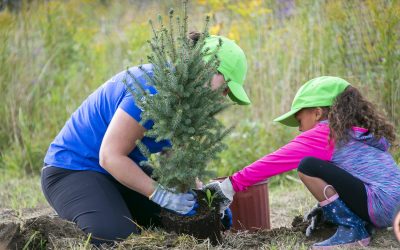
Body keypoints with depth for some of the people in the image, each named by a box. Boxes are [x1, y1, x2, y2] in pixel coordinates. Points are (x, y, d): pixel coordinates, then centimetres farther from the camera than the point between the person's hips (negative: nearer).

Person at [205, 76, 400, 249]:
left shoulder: (322, 134, -4)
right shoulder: (359, 131, 20)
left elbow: (277, 161, -4)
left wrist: (232, 185, 0)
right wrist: (326, 202, 29)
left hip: (380, 205, -9)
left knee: (307, 167, -14)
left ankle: (351, 230, -11)